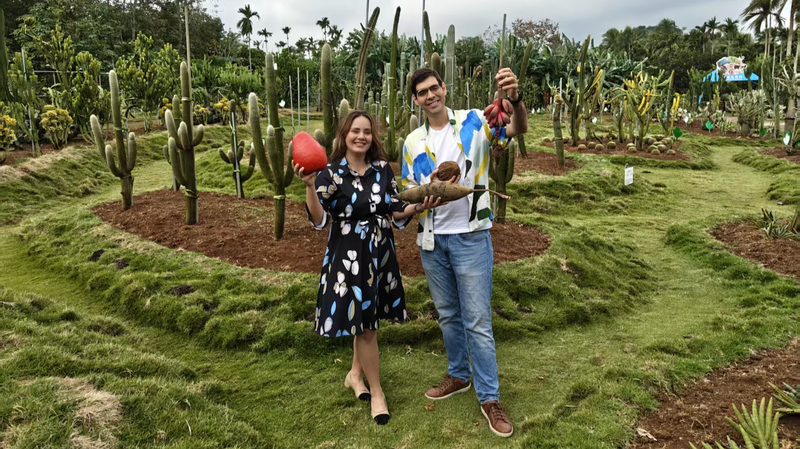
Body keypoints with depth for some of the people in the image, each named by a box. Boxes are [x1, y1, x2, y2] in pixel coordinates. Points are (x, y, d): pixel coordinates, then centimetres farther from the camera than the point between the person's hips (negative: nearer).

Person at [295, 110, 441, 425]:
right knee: (364, 324, 3)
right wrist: (309, 186, -33)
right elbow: (319, 220, -19)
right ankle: (376, 391, 21)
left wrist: (418, 207, -15)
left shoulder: (383, 169, 3)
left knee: (365, 318, 16)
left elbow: (396, 212, 4)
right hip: (348, 255, -4)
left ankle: (355, 374, 40)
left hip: (380, 253, 4)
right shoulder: (331, 173, -10)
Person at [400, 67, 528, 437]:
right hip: (432, 240, 4)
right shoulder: (413, 142, 5)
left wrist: (515, 98, -42)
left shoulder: (473, 123, -5)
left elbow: (518, 129, -21)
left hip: (470, 237, -4)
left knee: (477, 321, 0)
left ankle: (489, 398, 13)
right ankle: (458, 375, 38)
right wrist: (432, 187, -15)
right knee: (447, 315, 18)